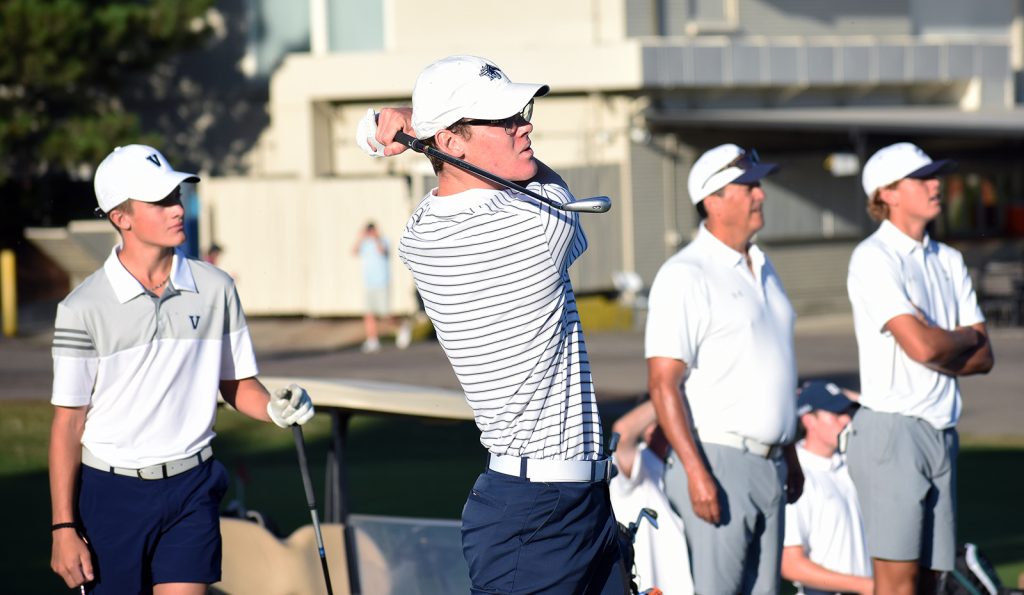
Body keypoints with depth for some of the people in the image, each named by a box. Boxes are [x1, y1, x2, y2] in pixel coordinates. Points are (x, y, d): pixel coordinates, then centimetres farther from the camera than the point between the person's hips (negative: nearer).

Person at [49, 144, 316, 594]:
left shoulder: (215, 288, 2)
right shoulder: (83, 308, -7)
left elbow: (236, 383, 12)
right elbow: (68, 423, -4)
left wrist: (274, 409, -11)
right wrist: (64, 527, -7)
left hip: (191, 488, 2)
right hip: (111, 492, -1)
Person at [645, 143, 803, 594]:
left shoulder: (762, 270, 17)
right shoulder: (685, 276, -10)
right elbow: (663, 383, -16)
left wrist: (789, 456, 21)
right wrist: (696, 472, -22)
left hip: (768, 467, 8)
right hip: (718, 462, -8)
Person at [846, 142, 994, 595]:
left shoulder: (949, 261, 16)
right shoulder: (874, 258, -7)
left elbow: (983, 358, 11)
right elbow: (922, 345, -17)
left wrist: (940, 347, -8)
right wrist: (966, 337, 3)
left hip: (941, 433, 7)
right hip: (892, 427, -7)